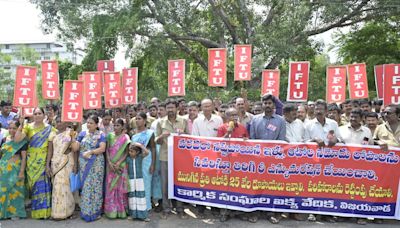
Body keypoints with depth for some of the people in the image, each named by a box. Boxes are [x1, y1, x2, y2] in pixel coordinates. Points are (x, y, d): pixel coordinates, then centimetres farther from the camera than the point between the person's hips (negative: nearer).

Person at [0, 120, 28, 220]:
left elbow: (24, 157, -8)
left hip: (15, 169, -5)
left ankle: (15, 212, 12)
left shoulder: (22, 141, -5)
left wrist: (22, 171, -14)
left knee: (14, 190, 1)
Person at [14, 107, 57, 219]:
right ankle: (36, 211, 17)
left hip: (43, 160, -1)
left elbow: (51, 146, -3)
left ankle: (44, 211, 8)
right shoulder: (28, 127, 3)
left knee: (42, 184, -2)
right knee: (34, 183, 6)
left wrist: (49, 163, -8)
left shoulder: (49, 129, 0)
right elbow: (17, 139, -10)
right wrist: (21, 125, -17)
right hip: (31, 160, 2)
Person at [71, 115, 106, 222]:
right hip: (84, 164, 3)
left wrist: (90, 152, -21)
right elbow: (75, 148, 3)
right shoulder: (82, 134, 8)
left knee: (95, 186, 3)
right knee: (85, 187, 6)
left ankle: (95, 212, 14)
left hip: (96, 164, -2)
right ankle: (86, 211, 17)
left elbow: (102, 149, -12)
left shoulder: (101, 135, 0)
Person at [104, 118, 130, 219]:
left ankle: (121, 211, 12)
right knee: (110, 187, 4)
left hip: (121, 166, -2)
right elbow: (107, 150, 3)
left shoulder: (125, 137, -2)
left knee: (120, 187, 2)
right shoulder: (110, 136, 6)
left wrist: (118, 163, -15)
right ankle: (111, 210, 13)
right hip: (110, 165, 2)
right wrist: (109, 162, -10)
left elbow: (126, 152, -5)